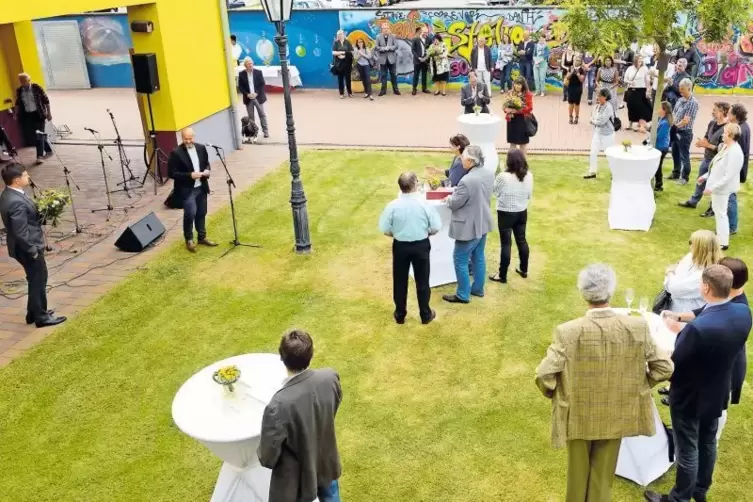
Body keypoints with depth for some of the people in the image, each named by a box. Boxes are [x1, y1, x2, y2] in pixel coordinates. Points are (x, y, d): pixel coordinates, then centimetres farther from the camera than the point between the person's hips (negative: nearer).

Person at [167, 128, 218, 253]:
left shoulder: (201, 148, 2)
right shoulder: (176, 153, -14)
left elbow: (206, 163, 16)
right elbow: (171, 173, -14)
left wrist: (207, 170, -7)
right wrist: (190, 175, -23)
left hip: (201, 187, 5)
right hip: (186, 190, -5)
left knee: (201, 214, 14)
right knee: (190, 214, -12)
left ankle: (202, 237, 29)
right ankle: (189, 240, 7)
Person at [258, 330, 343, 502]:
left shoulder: (279, 405, -40)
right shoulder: (330, 377, -24)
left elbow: (268, 457, -25)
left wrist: (261, 456, -2)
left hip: (296, 480, -4)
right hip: (326, 462, 4)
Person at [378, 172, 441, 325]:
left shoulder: (393, 206, -14)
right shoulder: (424, 204, -14)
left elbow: (385, 230, -8)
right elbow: (436, 228, -9)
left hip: (400, 246, 0)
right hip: (421, 245, 0)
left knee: (400, 281, 16)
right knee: (422, 281, 15)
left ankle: (400, 315, 28)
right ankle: (425, 315, 27)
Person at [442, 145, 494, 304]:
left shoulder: (467, 181, -30)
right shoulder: (489, 174, -2)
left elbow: (454, 204, -19)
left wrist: (448, 198, 3)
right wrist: (456, 193, 13)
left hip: (469, 227, -9)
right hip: (483, 223, 9)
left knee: (460, 260, 6)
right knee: (479, 257, 21)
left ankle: (463, 295, 15)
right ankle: (478, 289, 35)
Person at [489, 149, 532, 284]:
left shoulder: (503, 177, -23)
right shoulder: (529, 175, -6)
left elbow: (495, 191, -7)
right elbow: (530, 195, 5)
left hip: (506, 213, -5)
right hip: (522, 212, 5)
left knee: (506, 244, 2)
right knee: (521, 240, 19)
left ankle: (502, 275, 11)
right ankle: (523, 270, 33)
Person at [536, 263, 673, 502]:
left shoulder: (568, 332, -26)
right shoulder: (638, 327, -18)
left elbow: (544, 375, -25)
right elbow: (664, 367, -10)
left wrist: (557, 395, -3)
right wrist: (636, 386, 6)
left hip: (578, 415, -2)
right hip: (617, 416, 2)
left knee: (578, 472, 24)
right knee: (603, 476, 23)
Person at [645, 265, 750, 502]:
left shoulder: (698, 328, -38)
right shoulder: (743, 312, -14)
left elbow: (674, 362, -24)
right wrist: (685, 330, -2)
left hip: (690, 398, -7)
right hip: (717, 394, 7)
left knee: (687, 451, 13)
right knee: (707, 443, 26)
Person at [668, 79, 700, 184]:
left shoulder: (693, 103, -15)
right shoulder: (680, 100, 8)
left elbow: (686, 120, -19)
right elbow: (673, 114, 10)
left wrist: (676, 125, -11)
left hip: (685, 133, -7)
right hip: (675, 131, 8)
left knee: (684, 156, 3)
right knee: (675, 154, 18)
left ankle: (684, 177, 13)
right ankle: (676, 173, 33)